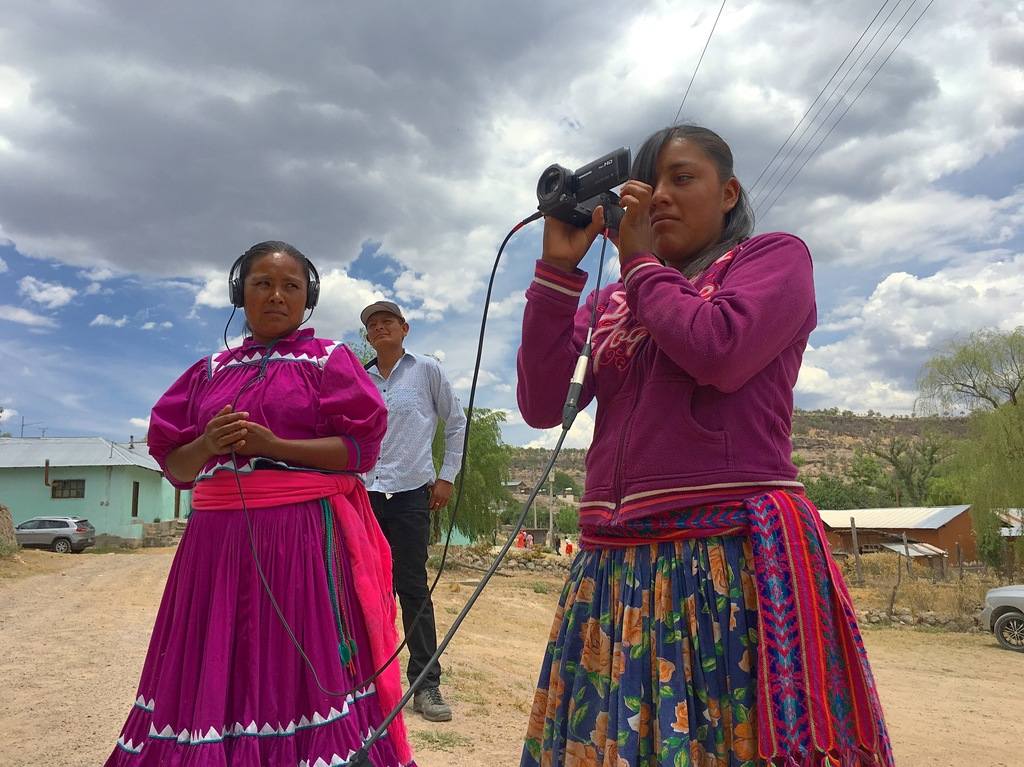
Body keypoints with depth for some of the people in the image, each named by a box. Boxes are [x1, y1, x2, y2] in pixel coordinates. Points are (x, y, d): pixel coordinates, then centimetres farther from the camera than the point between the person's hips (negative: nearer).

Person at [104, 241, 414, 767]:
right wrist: (208, 444, -8)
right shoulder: (211, 372, 15)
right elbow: (175, 466, 14)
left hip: (306, 538, -4)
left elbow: (361, 448, -5)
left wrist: (273, 446, -14)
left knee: (300, 671, -4)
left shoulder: (330, 360, 4)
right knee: (210, 673, 6)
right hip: (218, 539, 4)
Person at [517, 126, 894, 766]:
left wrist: (640, 262, 1)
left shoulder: (776, 256, 7)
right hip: (616, 564, 5)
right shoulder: (608, 303, 18)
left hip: (737, 556, -4)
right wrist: (559, 267, 2)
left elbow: (720, 351, -14)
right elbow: (541, 405, 5)